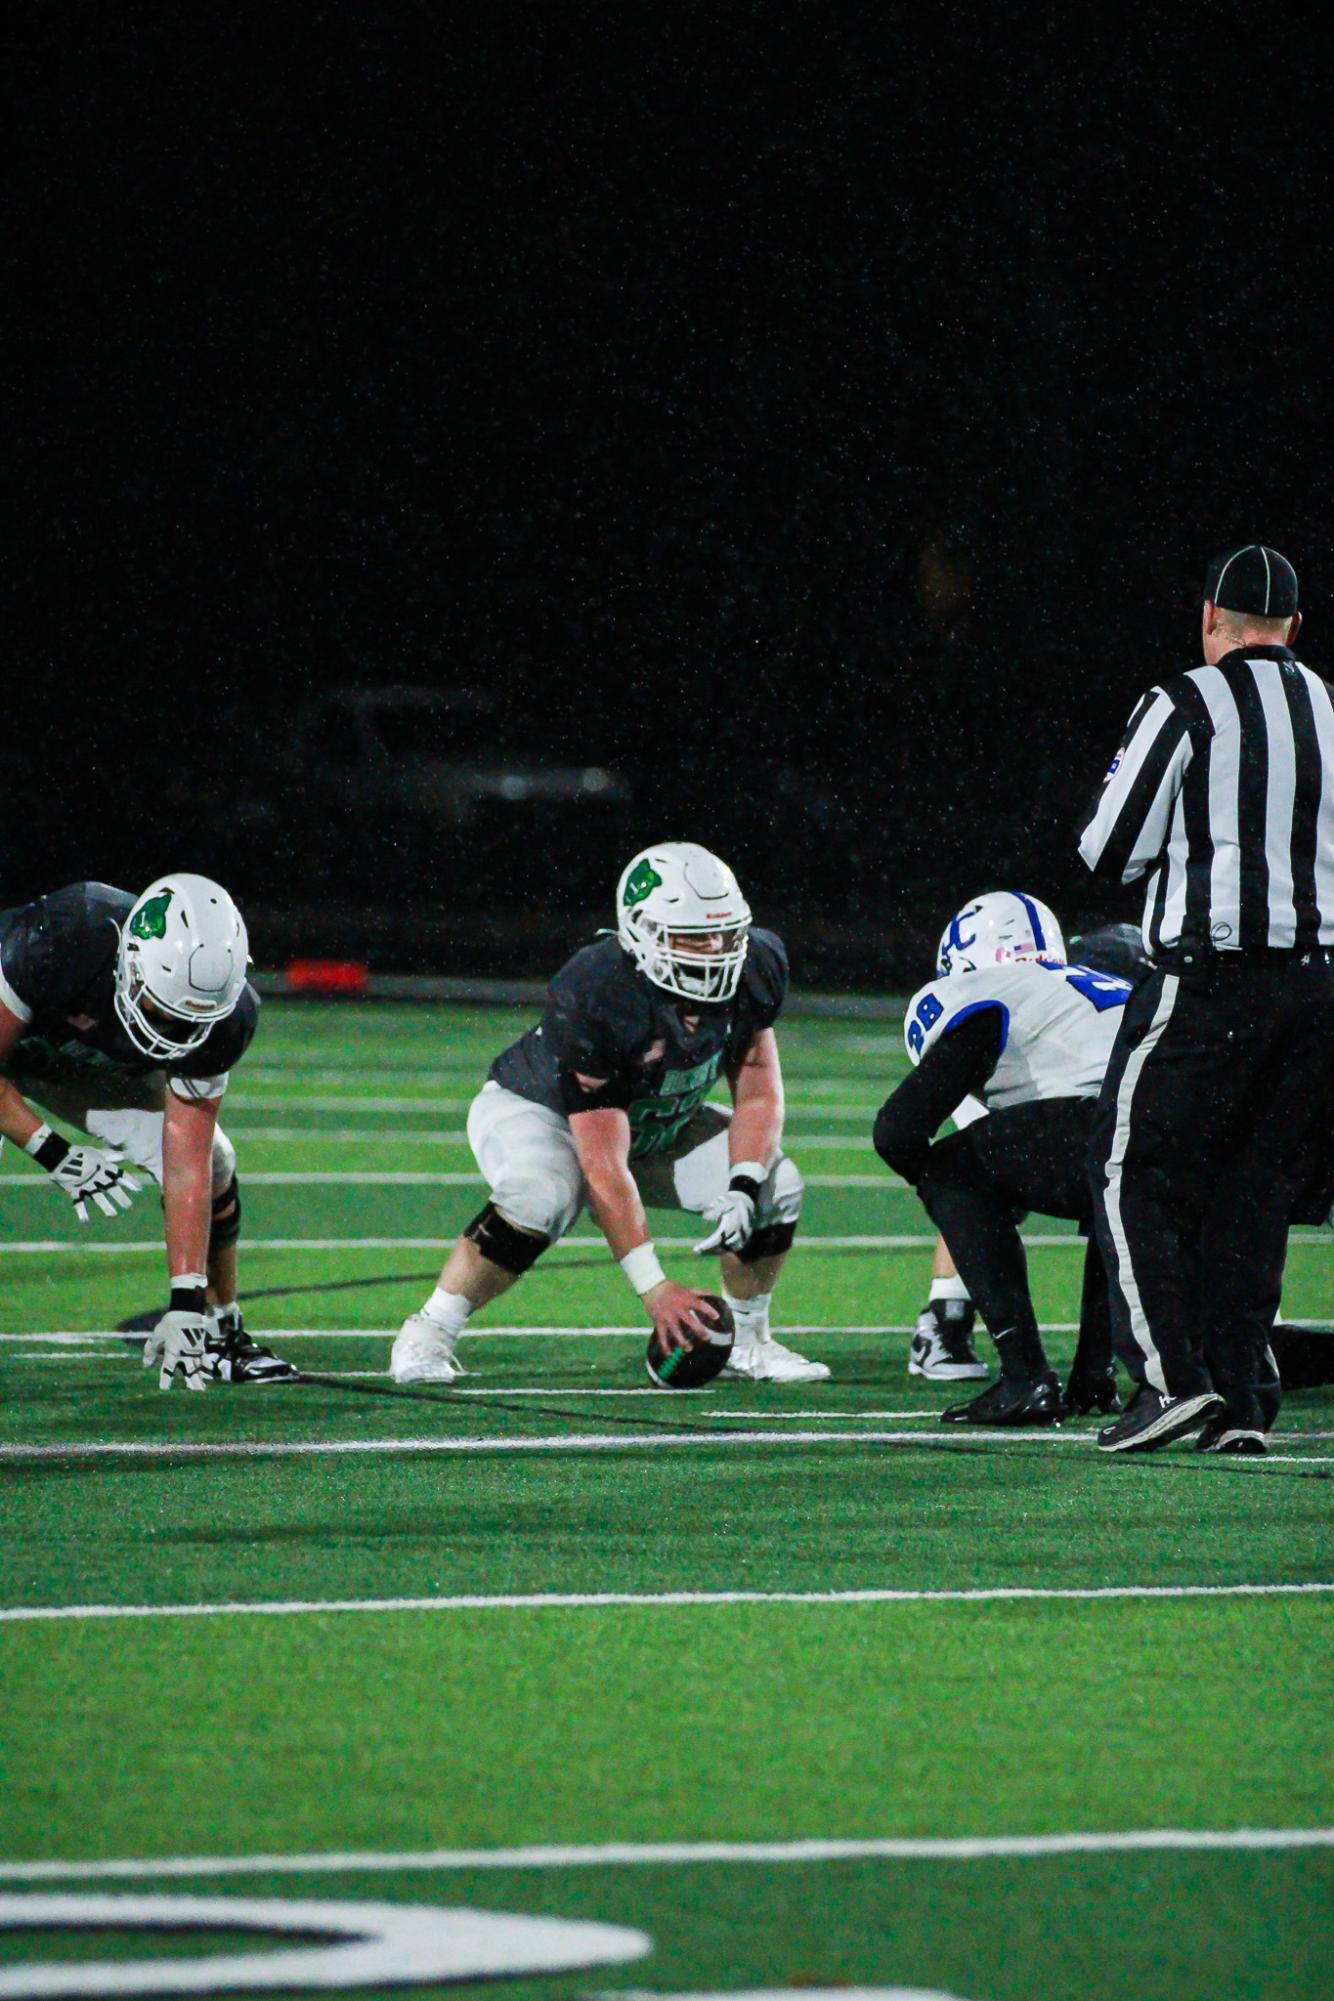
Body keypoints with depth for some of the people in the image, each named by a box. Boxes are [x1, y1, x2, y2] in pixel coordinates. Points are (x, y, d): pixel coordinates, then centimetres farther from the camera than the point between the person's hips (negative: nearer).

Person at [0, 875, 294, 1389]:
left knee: (213, 1168, -5)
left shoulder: (223, 1018, -28)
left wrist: (186, 1303, -27)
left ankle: (219, 1330, 18)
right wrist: (56, 1156, -33)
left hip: (102, 1071, 4)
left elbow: (187, 1165, -23)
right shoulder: (63, 940, -43)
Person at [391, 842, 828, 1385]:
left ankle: (746, 1343, 7)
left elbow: (758, 1094, -8)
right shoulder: (592, 1000, -39)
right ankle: (428, 1335, -22)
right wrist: (653, 1289, -41)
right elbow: (603, 1168, -38)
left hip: (657, 1126, 6)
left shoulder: (752, 971, -21)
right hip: (539, 1110, -6)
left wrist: (741, 1191, -27)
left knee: (775, 1185, -13)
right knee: (541, 1198, -37)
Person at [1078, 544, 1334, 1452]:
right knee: (1257, 1190, 12)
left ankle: (1176, 1376, -11)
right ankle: (1241, 1401, 7)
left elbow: (1112, 853, -3)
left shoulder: (1186, 706, -6)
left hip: (1212, 977, -5)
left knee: (1135, 1174, 2)